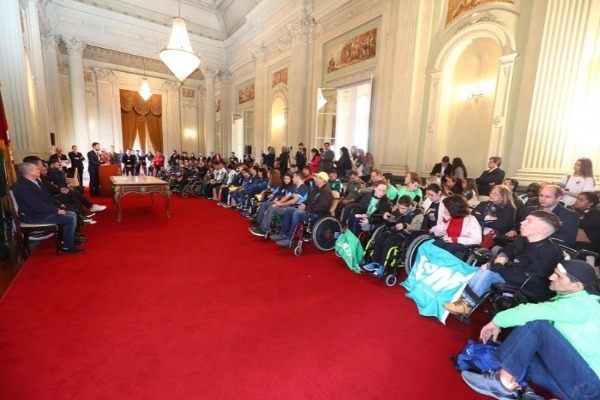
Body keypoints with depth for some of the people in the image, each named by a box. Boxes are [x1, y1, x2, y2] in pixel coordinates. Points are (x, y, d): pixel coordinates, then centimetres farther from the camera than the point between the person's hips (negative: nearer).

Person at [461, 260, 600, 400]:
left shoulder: (582, 304, -16)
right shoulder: (569, 300, 12)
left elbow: (534, 312, -28)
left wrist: (497, 321, -16)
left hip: (588, 384, -9)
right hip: (573, 376, 9)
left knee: (535, 323, -23)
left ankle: (503, 383, -19)